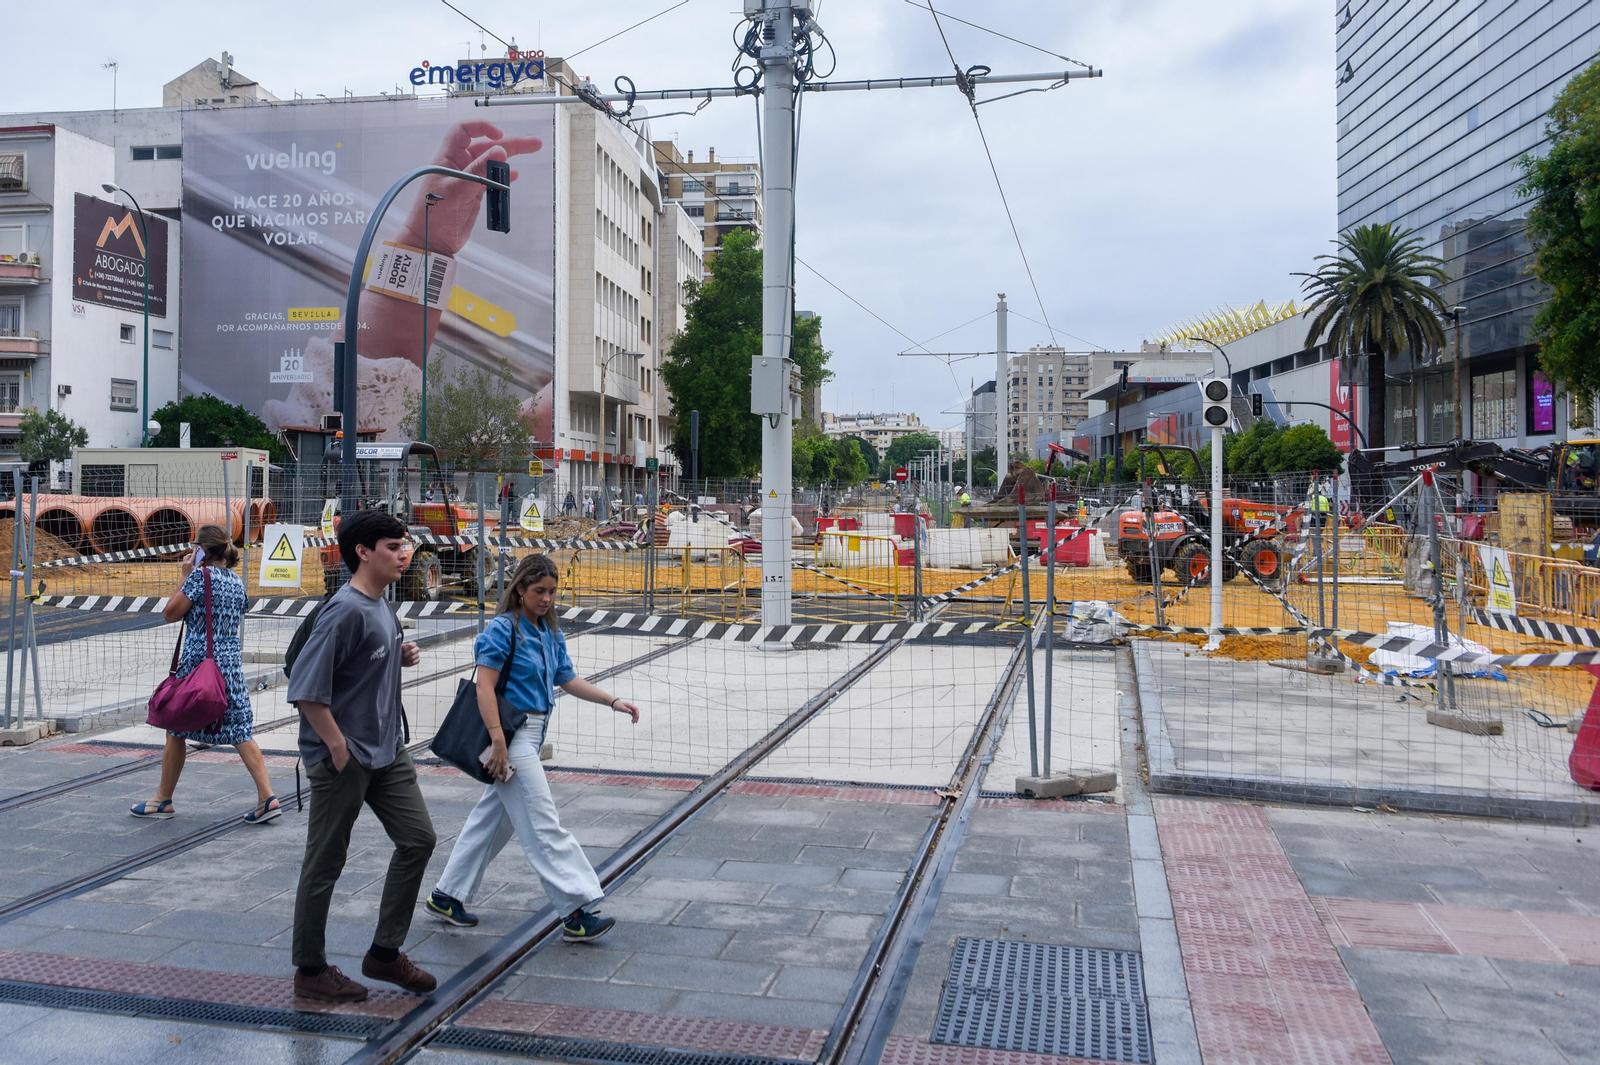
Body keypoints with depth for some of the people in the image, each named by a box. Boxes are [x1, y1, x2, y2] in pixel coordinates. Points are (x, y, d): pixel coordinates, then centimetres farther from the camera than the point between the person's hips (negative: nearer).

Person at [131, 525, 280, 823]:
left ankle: (163, 801, 21)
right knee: (241, 732, 3)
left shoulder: (200, 577, -10)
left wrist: (185, 577, 2)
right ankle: (267, 797, -6)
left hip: (198, 664, -6)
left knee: (176, 731, 10)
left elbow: (170, 613, -6)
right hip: (232, 663, 6)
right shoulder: (237, 581, 11)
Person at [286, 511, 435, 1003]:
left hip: (386, 752, 9)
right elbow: (306, 687, -24)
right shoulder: (346, 610, -20)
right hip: (343, 759, -9)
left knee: (418, 839, 10)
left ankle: (385, 953, 22)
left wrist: (401, 657, 3)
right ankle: (311, 971, 21)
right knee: (325, 863, 5)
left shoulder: (381, 606, 9)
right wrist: (338, 747, -20)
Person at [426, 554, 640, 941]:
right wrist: (498, 741, -23)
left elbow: (568, 679, 16)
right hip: (510, 733, -9)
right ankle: (576, 912, -4)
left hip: (532, 735, 9)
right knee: (543, 824, -7)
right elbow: (484, 686, -17)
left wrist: (613, 702, 6)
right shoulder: (503, 629, -12)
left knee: (492, 818, 17)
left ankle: (447, 896, 30)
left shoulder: (551, 633, 13)